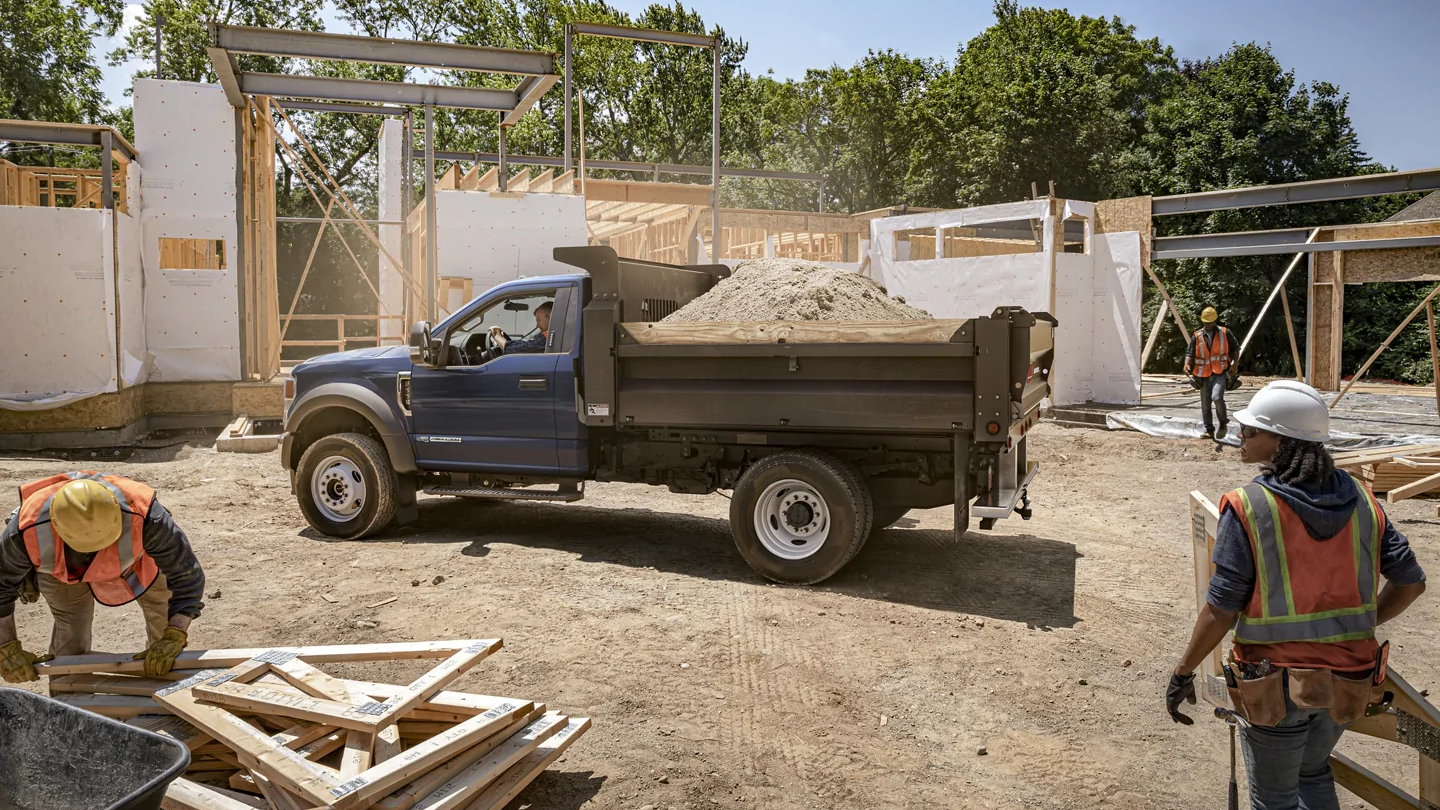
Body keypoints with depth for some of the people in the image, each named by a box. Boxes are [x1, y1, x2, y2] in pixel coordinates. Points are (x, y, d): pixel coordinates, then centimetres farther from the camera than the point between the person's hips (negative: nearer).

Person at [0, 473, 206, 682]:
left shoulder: (141, 516, -47)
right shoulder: (29, 529, -41)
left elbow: (187, 574, -39)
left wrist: (172, 640, -45)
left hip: (131, 551, 0)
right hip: (59, 563, 0)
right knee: (71, 632, -2)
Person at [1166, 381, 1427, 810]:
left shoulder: (1247, 508, -21)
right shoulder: (1361, 501, -5)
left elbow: (1221, 610, -19)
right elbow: (1410, 581, 2)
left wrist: (1183, 673, -7)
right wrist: (1361, 624, 17)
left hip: (1277, 683, -5)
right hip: (1347, 677, 5)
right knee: (1313, 773, 31)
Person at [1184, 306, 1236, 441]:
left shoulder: (1225, 333, 0)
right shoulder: (1197, 336, 1)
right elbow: (1190, 353, 0)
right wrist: (1187, 365, -19)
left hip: (1219, 373, -3)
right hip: (1204, 375, 3)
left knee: (1217, 397, -24)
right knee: (1205, 405, 8)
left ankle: (1223, 422, -2)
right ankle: (1209, 430, 20)